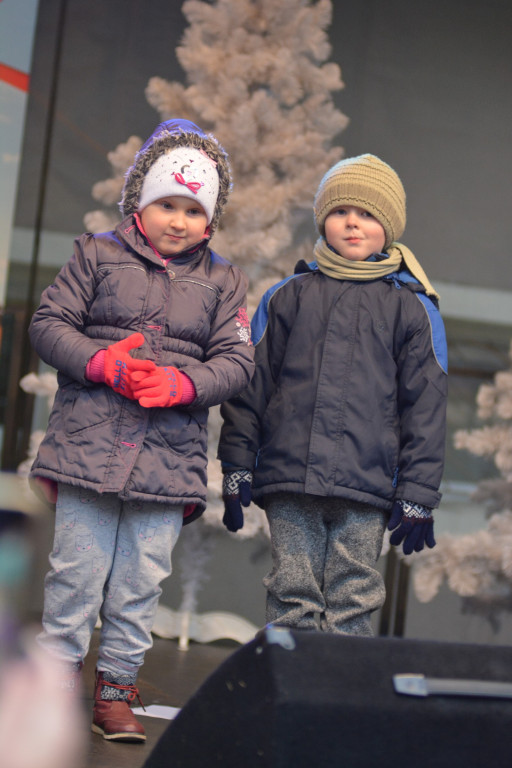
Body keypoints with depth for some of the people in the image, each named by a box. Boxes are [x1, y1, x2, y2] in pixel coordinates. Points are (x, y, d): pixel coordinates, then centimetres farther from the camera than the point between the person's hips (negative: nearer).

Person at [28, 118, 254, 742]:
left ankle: (115, 694, 15)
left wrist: (181, 383, -13)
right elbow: (49, 324, 2)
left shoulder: (223, 281, 13)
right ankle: (56, 682, 9)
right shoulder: (97, 255, 8)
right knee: (79, 569, -2)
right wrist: (104, 364, -14)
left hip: (169, 457, 2)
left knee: (141, 580, 4)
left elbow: (236, 361, 6)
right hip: (89, 442, -2)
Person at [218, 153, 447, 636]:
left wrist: (417, 496, 2)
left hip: (367, 487, -1)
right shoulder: (288, 297, 12)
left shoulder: (412, 309, 8)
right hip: (288, 479, 1)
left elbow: (425, 407, 7)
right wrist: (237, 471, 8)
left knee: (351, 607, 0)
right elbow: (251, 387, 13)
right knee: (293, 599, 2)